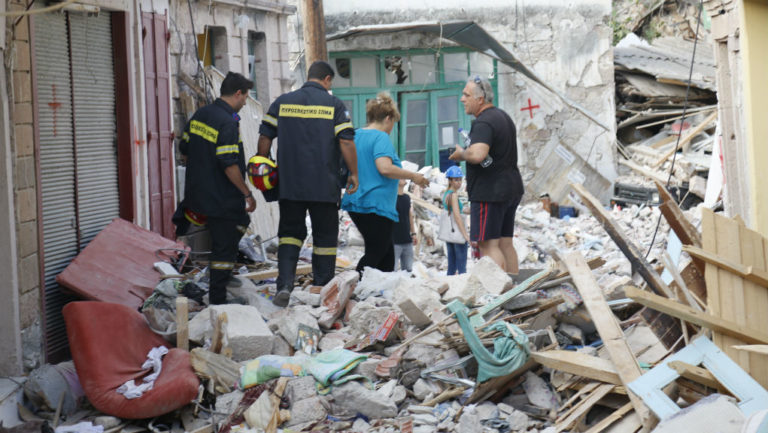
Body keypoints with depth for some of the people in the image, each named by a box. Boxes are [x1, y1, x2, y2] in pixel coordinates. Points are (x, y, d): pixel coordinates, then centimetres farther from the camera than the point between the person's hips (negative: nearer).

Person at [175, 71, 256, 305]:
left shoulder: (199, 115, 7)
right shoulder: (227, 123, -19)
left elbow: (184, 149, 16)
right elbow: (229, 165, -23)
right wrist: (248, 194, -16)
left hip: (198, 193, 8)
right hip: (223, 200, -8)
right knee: (224, 249, 1)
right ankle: (217, 302, 5)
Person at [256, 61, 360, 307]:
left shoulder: (282, 102, 6)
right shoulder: (334, 105, -2)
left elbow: (265, 138, 6)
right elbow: (346, 142, -8)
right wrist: (353, 174, 1)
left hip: (289, 184, 2)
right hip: (325, 186, -2)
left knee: (290, 232, 11)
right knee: (325, 237, 9)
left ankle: (284, 285, -8)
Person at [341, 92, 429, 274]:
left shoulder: (356, 135, 14)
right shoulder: (381, 137, -11)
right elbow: (385, 168, -25)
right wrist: (413, 176, -12)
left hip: (356, 204, 9)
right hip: (376, 205, -9)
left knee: (387, 252, 15)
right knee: (375, 254, -6)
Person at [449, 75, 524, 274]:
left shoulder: (483, 123, -16)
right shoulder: (503, 116, 17)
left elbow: (477, 155, -31)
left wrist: (461, 154, -12)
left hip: (489, 192, -10)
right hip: (511, 188, 10)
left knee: (488, 245, -9)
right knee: (505, 243, 13)